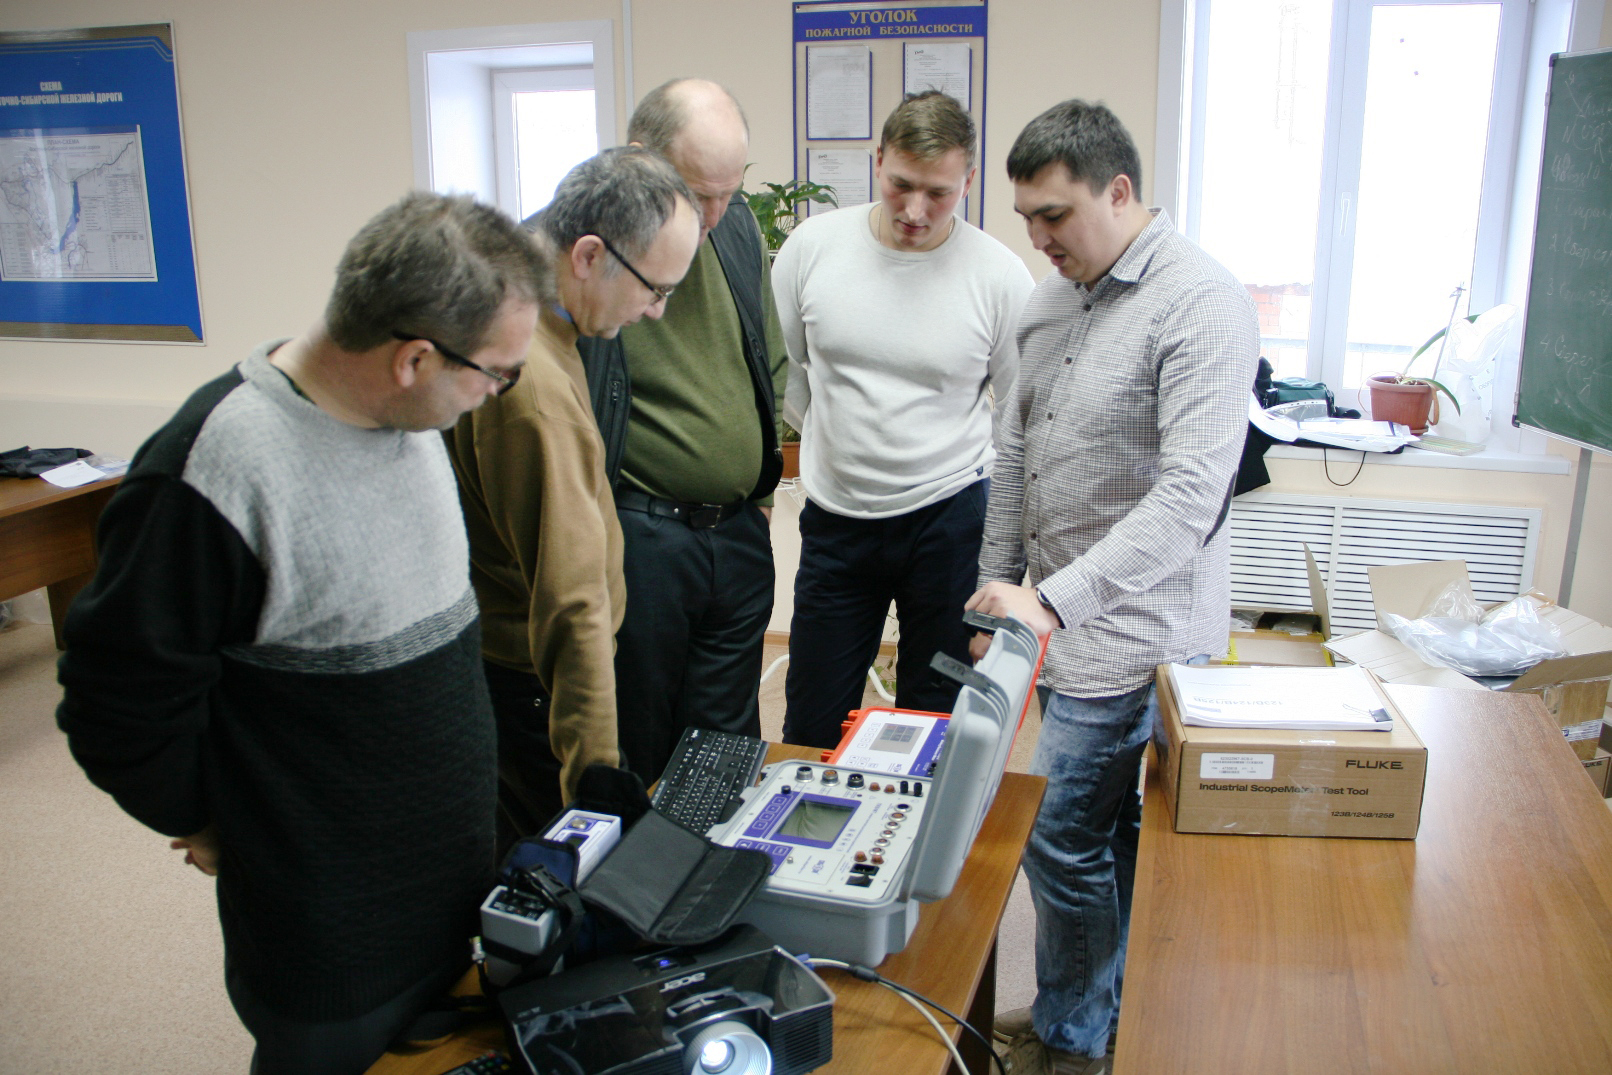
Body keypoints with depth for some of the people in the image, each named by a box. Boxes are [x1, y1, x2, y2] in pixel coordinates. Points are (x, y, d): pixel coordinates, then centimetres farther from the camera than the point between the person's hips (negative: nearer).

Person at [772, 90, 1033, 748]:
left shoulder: (1000, 275, -8)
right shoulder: (813, 244, -4)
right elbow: (776, 370, 10)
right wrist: (844, 441, 10)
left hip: (950, 520, -2)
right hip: (835, 519, 2)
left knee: (938, 724, 13)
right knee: (811, 727, 13)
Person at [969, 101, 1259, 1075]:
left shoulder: (1204, 303, -17)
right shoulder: (1050, 301, 9)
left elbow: (1191, 493, -27)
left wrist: (1054, 598, -32)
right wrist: (999, 584, 14)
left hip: (1135, 630, -8)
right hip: (1063, 616, 8)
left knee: (1061, 834, -1)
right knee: (1110, 828, 19)